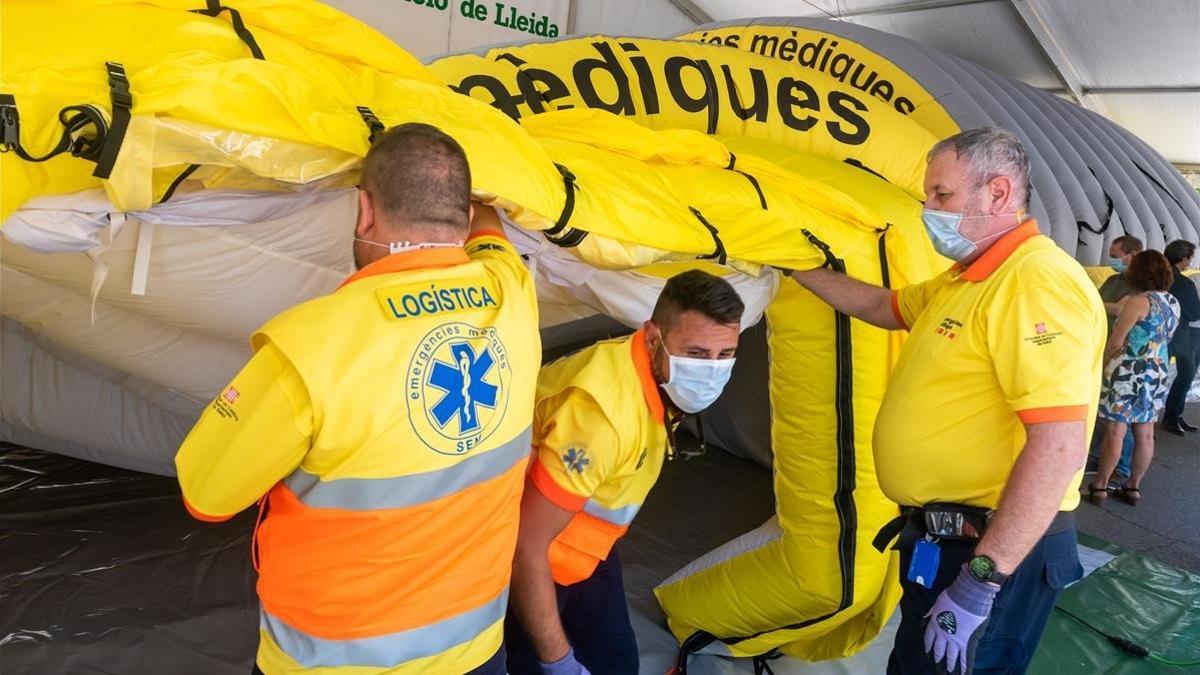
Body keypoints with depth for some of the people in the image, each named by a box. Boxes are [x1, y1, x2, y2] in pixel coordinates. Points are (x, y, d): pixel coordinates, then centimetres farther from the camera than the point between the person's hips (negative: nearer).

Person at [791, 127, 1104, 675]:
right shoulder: (962, 280, 11)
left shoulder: (1038, 283, -22)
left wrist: (980, 582, -27)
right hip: (940, 539, 10)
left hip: (996, 550, -10)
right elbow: (882, 306, 28)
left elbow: (1058, 448, -28)